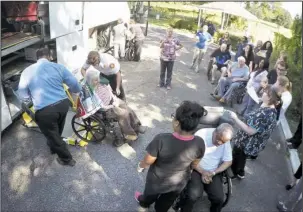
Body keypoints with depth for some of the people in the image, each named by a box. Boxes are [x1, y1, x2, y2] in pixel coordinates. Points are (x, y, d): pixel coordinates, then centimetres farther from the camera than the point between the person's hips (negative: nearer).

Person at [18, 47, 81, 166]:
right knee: (57, 132, 30)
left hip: (44, 111, -3)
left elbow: (22, 95, 7)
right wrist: (74, 91, 26)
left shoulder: (27, 71, 2)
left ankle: (67, 159, 37)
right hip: (63, 104, 3)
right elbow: (75, 85, 2)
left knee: (52, 135, 20)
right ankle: (53, 147, 59)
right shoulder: (58, 67, 3)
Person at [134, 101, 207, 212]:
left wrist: (141, 166, 1)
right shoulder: (199, 143, -27)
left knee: (150, 195, 34)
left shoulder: (161, 140, -39)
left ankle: (144, 202, 64)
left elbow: (148, 161, -22)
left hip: (158, 180, -1)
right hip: (179, 182, 2)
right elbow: (194, 165, -8)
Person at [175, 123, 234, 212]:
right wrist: (202, 172, -19)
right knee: (193, 194, -26)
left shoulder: (225, 141, -4)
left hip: (214, 171, 4)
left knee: (219, 198, -14)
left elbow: (228, 161, 1)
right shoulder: (201, 134, -18)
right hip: (196, 169, -3)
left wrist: (213, 173, -12)